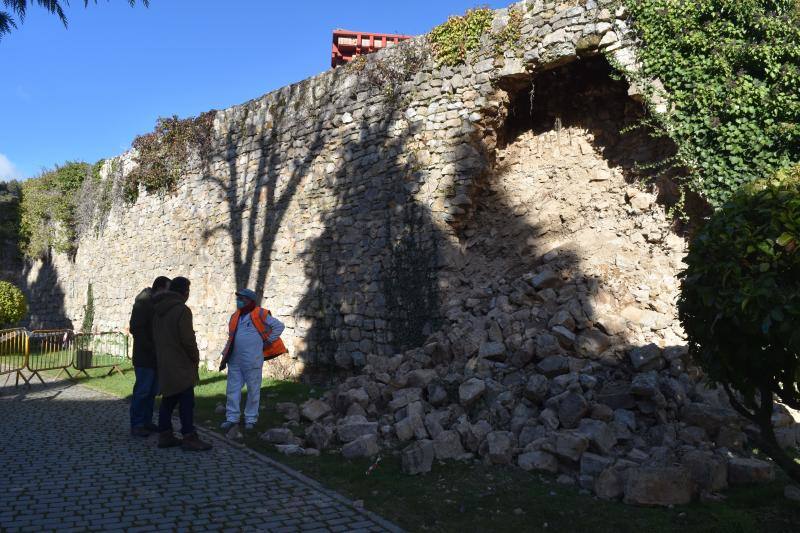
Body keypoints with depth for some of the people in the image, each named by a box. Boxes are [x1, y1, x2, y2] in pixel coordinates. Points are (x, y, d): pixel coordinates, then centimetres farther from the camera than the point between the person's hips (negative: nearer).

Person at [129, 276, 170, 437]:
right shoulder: (143, 304, -11)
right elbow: (136, 329, -17)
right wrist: (151, 348, -18)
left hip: (156, 357, 8)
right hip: (144, 358, -8)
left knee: (152, 392, 12)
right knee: (142, 391, -2)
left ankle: (146, 422, 20)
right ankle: (136, 425, 6)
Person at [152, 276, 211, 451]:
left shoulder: (158, 311, 13)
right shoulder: (182, 310, -15)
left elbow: (156, 337, 16)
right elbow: (188, 339, -17)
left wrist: (163, 355, 18)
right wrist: (195, 358, -3)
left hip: (163, 363, 9)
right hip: (180, 365, -9)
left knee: (168, 399, 14)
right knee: (186, 401, -5)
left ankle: (165, 435, 18)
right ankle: (189, 438, -5)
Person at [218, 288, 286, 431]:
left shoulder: (259, 315, -6)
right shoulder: (235, 317, 13)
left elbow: (279, 326, -3)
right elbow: (231, 338, 20)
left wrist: (268, 341, -5)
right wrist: (224, 357, 14)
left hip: (252, 360, -6)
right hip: (234, 361, 6)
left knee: (253, 390, 4)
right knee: (232, 389, 7)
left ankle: (251, 419, 15)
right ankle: (232, 418, 17)